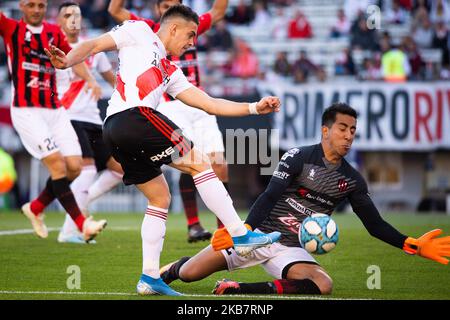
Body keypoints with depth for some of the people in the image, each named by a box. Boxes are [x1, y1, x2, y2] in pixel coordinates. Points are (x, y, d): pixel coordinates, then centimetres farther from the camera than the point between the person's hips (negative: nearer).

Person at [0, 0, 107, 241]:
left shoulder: (54, 33, 13)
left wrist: (90, 80, 2)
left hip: (55, 110, 5)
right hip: (26, 111, -5)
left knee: (74, 166, -1)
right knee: (57, 164, -15)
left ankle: (35, 208, 20)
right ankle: (82, 223, -13)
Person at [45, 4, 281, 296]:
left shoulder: (171, 73, 32)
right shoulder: (139, 32, 13)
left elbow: (210, 104, 27)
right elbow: (94, 45, 5)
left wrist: (254, 108, 19)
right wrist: (67, 61, -15)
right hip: (135, 116, -9)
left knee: (161, 199, 13)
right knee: (199, 163, -5)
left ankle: (150, 278, 9)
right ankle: (241, 236, -5)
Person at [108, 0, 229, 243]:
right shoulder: (149, 30, 5)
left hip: (200, 106, 4)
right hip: (172, 108, -4)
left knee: (219, 166, -3)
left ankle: (224, 228, 6)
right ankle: (193, 225, -15)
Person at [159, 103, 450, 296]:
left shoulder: (352, 181, 6)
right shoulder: (298, 157, -8)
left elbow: (375, 225, 7)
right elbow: (269, 197, -17)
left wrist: (414, 246, -6)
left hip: (290, 250, 3)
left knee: (323, 285, -30)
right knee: (188, 274, -10)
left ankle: (238, 289, -21)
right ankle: (174, 268, 31)